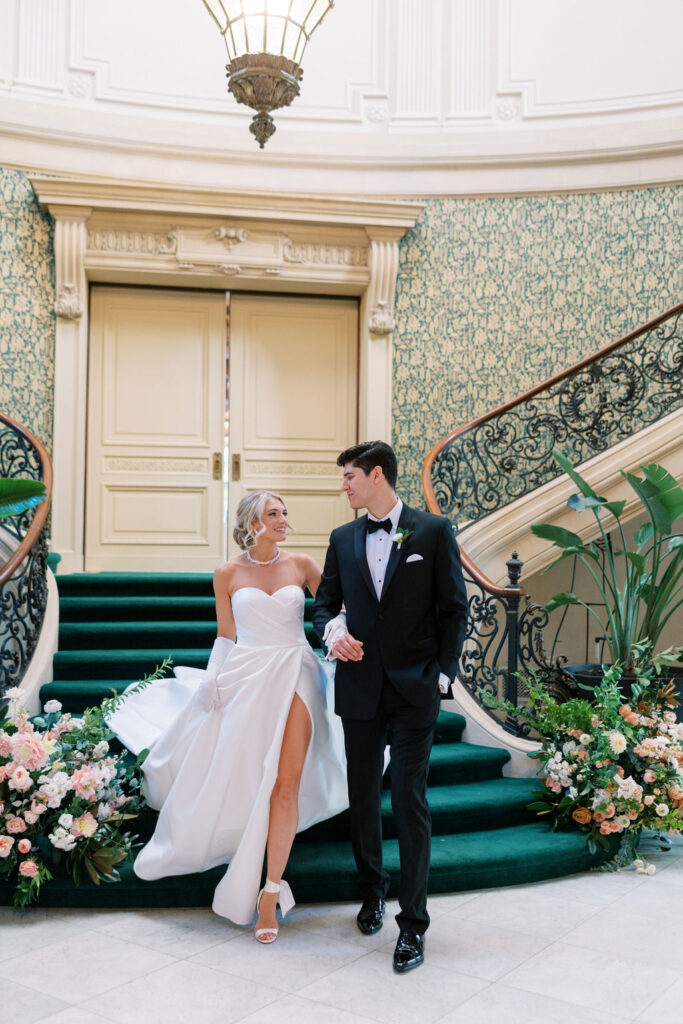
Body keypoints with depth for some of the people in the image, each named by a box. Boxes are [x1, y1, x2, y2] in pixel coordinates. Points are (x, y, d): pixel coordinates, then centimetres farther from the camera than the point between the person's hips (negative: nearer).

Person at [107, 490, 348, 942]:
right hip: (245, 679, 0)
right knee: (233, 778, 7)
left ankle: (270, 891, 4)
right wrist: (214, 686, 2)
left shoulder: (302, 565, 3)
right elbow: (226, 637, 7)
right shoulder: (228, 573, 3)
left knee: (286, 785, -6)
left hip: (293, 678, 0)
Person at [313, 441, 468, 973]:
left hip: (414, 690, -4)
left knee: (409, 800, -4)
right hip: (359, 686, 4)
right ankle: (373, 890, 34)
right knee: (364, 795, 13)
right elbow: (325, 604, 16)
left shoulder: (434, 530, -2)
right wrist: (332, 634, -6)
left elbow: (455, 609, -2)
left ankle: (413, 923, 6)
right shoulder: (343, 539, 9)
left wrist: (442, 672, -8)